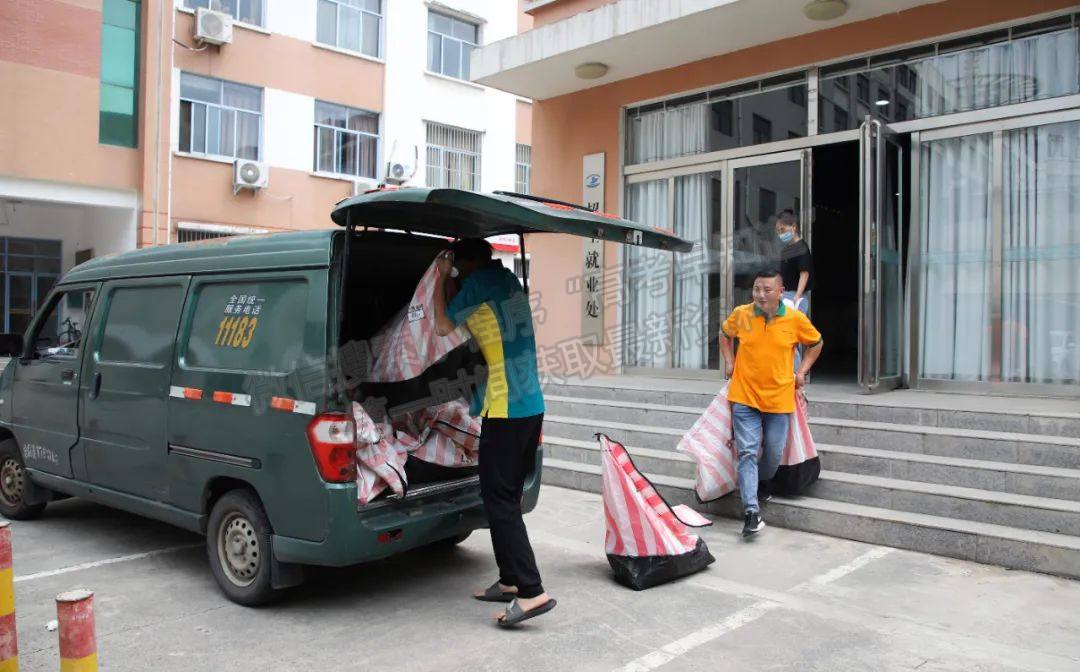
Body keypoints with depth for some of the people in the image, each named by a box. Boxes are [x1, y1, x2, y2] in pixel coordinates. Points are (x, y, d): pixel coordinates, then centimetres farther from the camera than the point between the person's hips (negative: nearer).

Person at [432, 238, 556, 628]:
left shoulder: (479, 282, -8)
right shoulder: (508, 280, 17)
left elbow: (442, 326, 1)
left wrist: (441, 277, 11)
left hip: (504, 410, -9)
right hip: (532, 406, 9)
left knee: (499, 500, -6)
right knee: (507, 497, 16)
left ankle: (532, 592, -9)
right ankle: (511, 580, 23)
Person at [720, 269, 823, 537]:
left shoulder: (796, 319, -6)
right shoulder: (741, 314, -4)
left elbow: (816, 343, 13)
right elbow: (725, 334, 18)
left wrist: (801, 371, 5)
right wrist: (730, 363, 8)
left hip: (779, 398, 1)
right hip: (744, 396, 0)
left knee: (773, 454, 11)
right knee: (747, 452, -8)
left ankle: (763, 484, 42)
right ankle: (751, 511, -8)